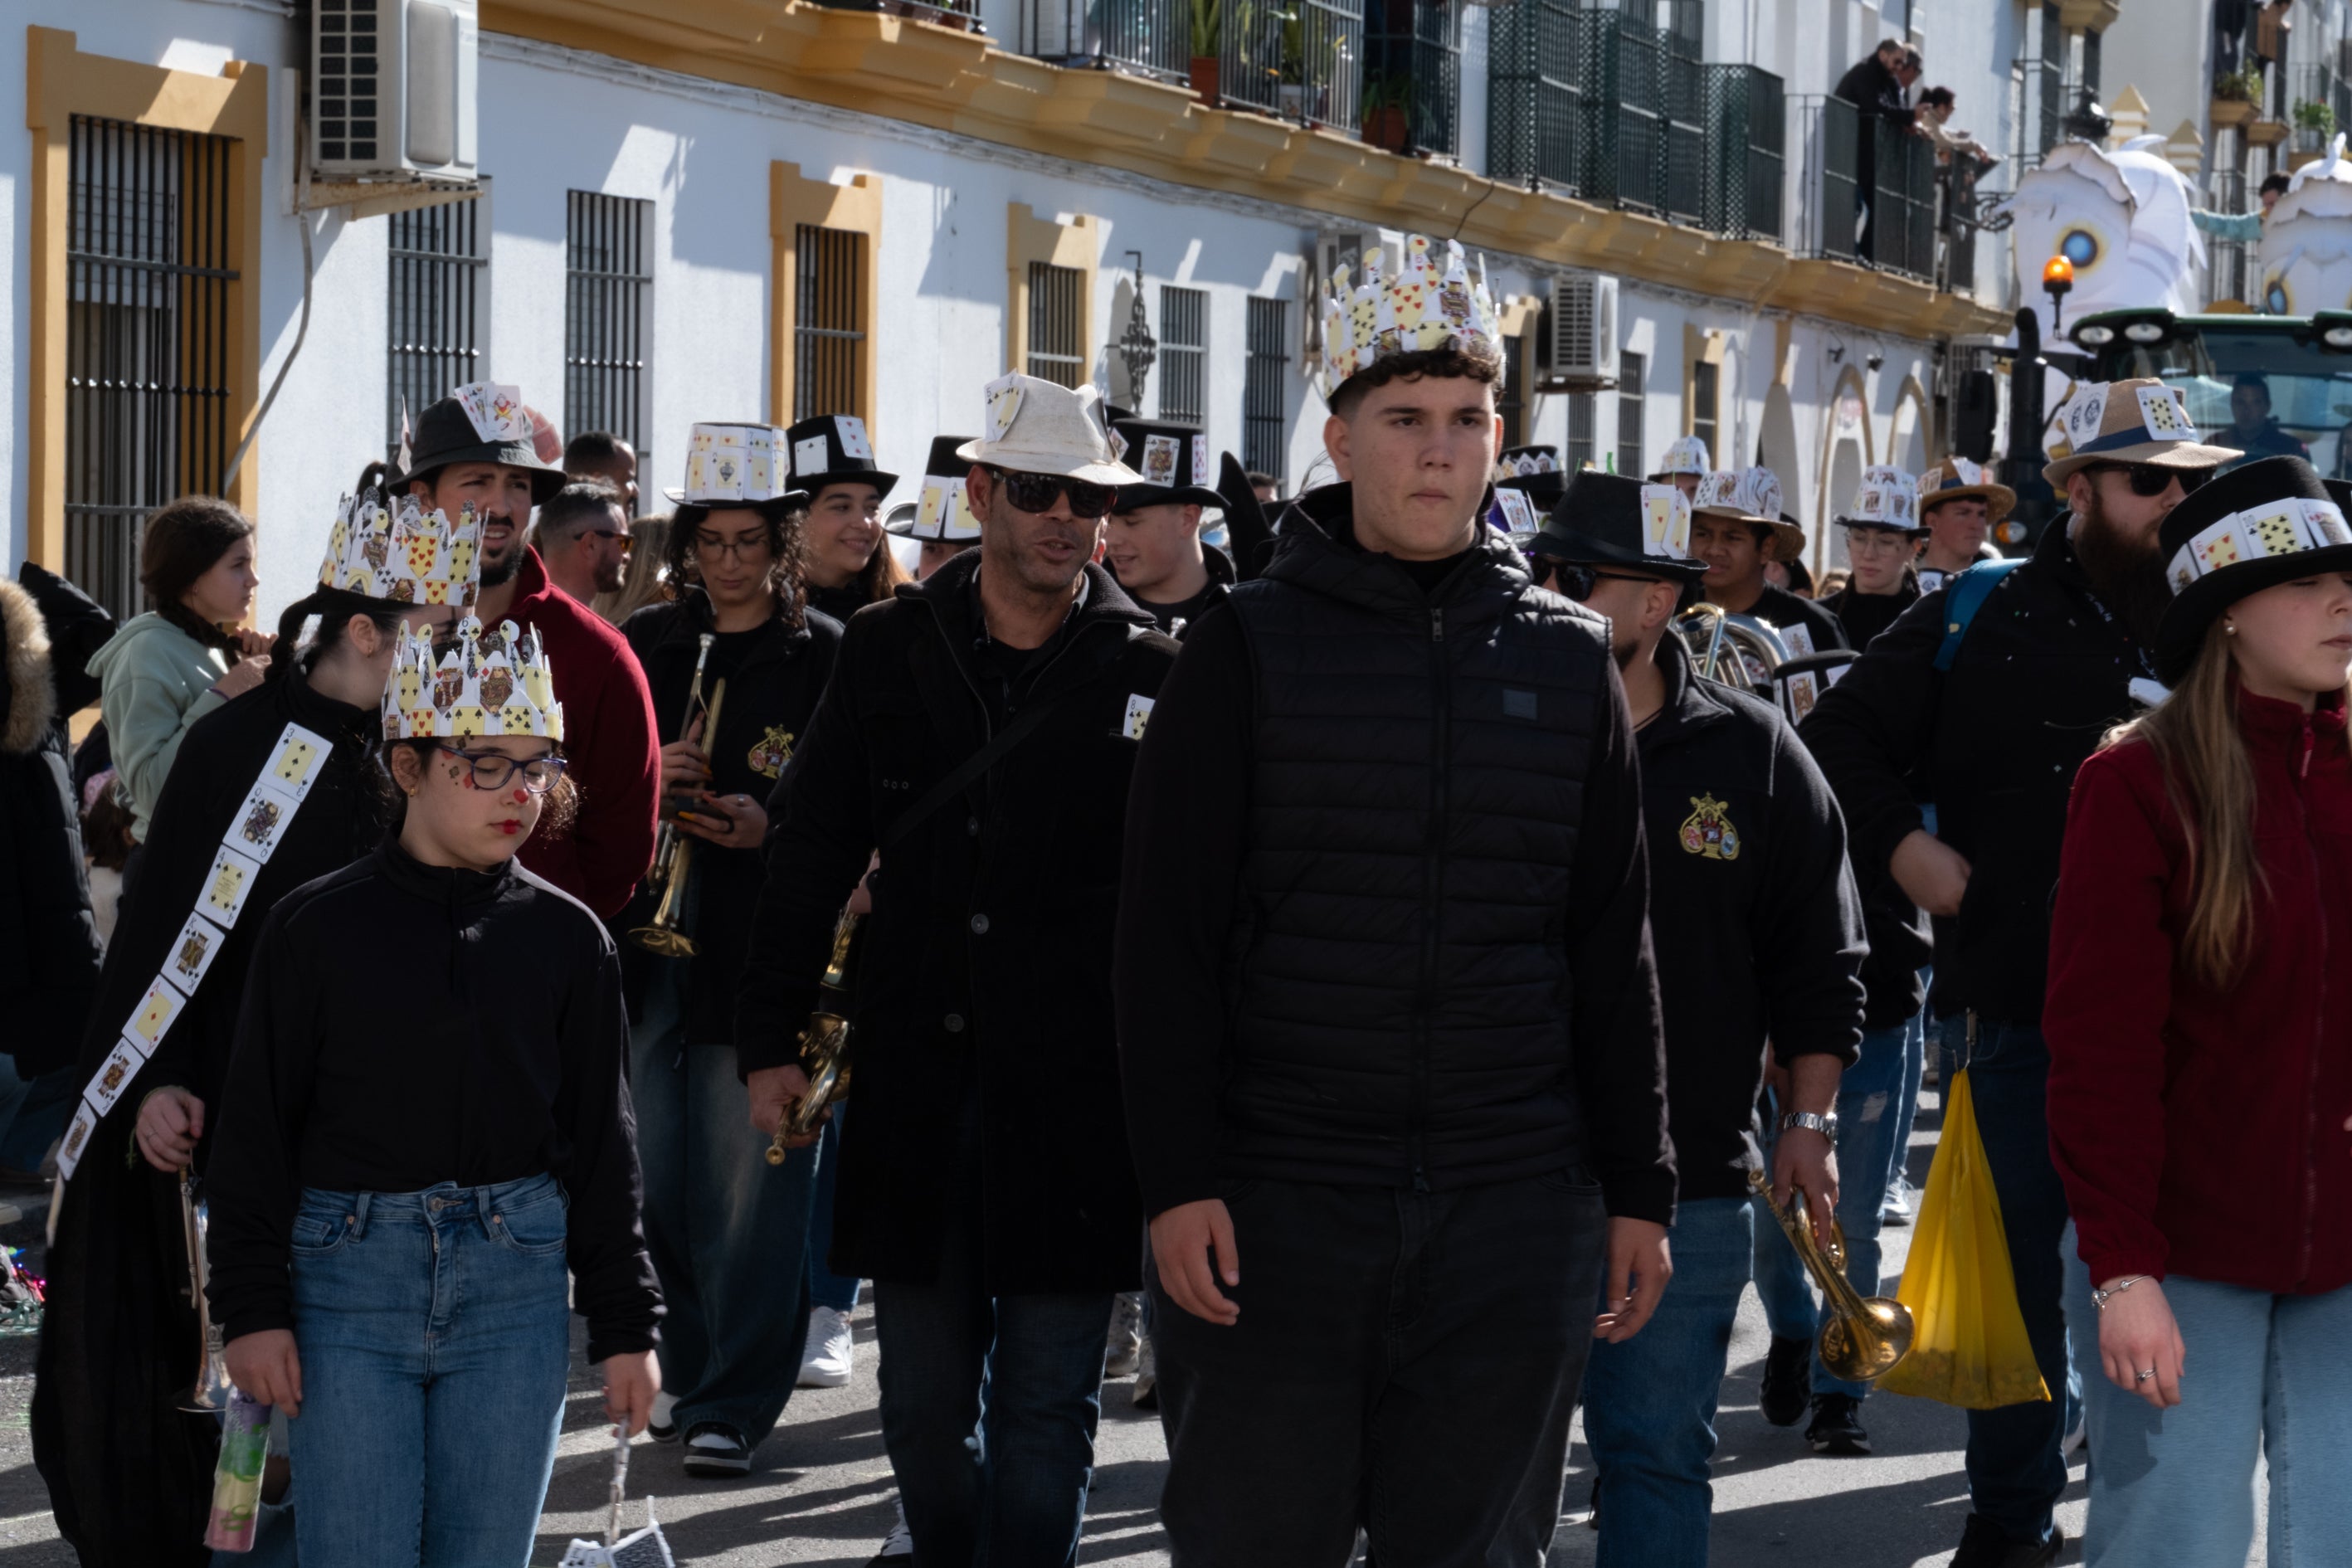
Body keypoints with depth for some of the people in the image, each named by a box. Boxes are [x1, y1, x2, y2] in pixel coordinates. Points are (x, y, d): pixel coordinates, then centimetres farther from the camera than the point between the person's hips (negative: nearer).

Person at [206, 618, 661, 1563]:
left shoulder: (566, 938, 6)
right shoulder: (318, 928, 0)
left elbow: (601, 1139, 10)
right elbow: (255, 1130, 1)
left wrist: (624, 1325, 8)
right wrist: (252, 1307, -4)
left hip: (516, 1281, 2)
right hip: (349, 1273, -2)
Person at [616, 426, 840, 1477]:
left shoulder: (828, 657, 0)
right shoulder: (643, 646, 11)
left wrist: (770, 827, -18)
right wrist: (644, 778, -6)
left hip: (763, 947, -4)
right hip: (653, 943, 4)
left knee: (750, 1183, -5)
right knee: (662, 1176, 9)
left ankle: (733, 1404, -1)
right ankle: (687, 1368, 25)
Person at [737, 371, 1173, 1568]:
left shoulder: (1152, 672, -1)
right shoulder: (891, 651, 5)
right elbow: (809, 851, 8)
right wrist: (769, 1038, 2)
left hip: (1076, 1099, -2)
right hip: (918, 1089, 2)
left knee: (1044, 1409, 2)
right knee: (924, 1408, 11)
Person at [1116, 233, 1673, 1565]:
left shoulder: (1570, 659, 9)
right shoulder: (1251, 650, 0)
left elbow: (1614, 954, 11)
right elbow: (1167, 940, -2)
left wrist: (1640, 1189, 7)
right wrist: (1179, 1177, -10)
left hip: (1515, 1207, 2)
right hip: (1275, 1201, -2)